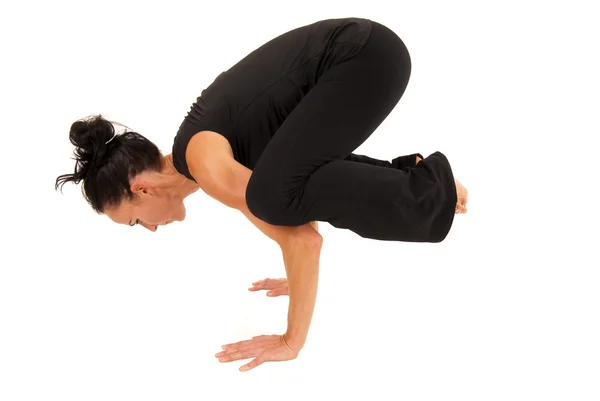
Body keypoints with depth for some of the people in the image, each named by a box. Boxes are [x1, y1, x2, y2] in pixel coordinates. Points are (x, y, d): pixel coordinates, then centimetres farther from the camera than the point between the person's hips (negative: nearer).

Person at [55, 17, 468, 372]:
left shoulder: (205, 165, -16)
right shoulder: (198, 152, 13)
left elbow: (304, 238, -19)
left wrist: (292, 341, -11)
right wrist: (301, 279, 30)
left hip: (366, 57, -10)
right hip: (355, 50, 10)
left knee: (275, 194, -20)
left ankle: (426, 189, -5)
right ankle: (408, 176, 28)